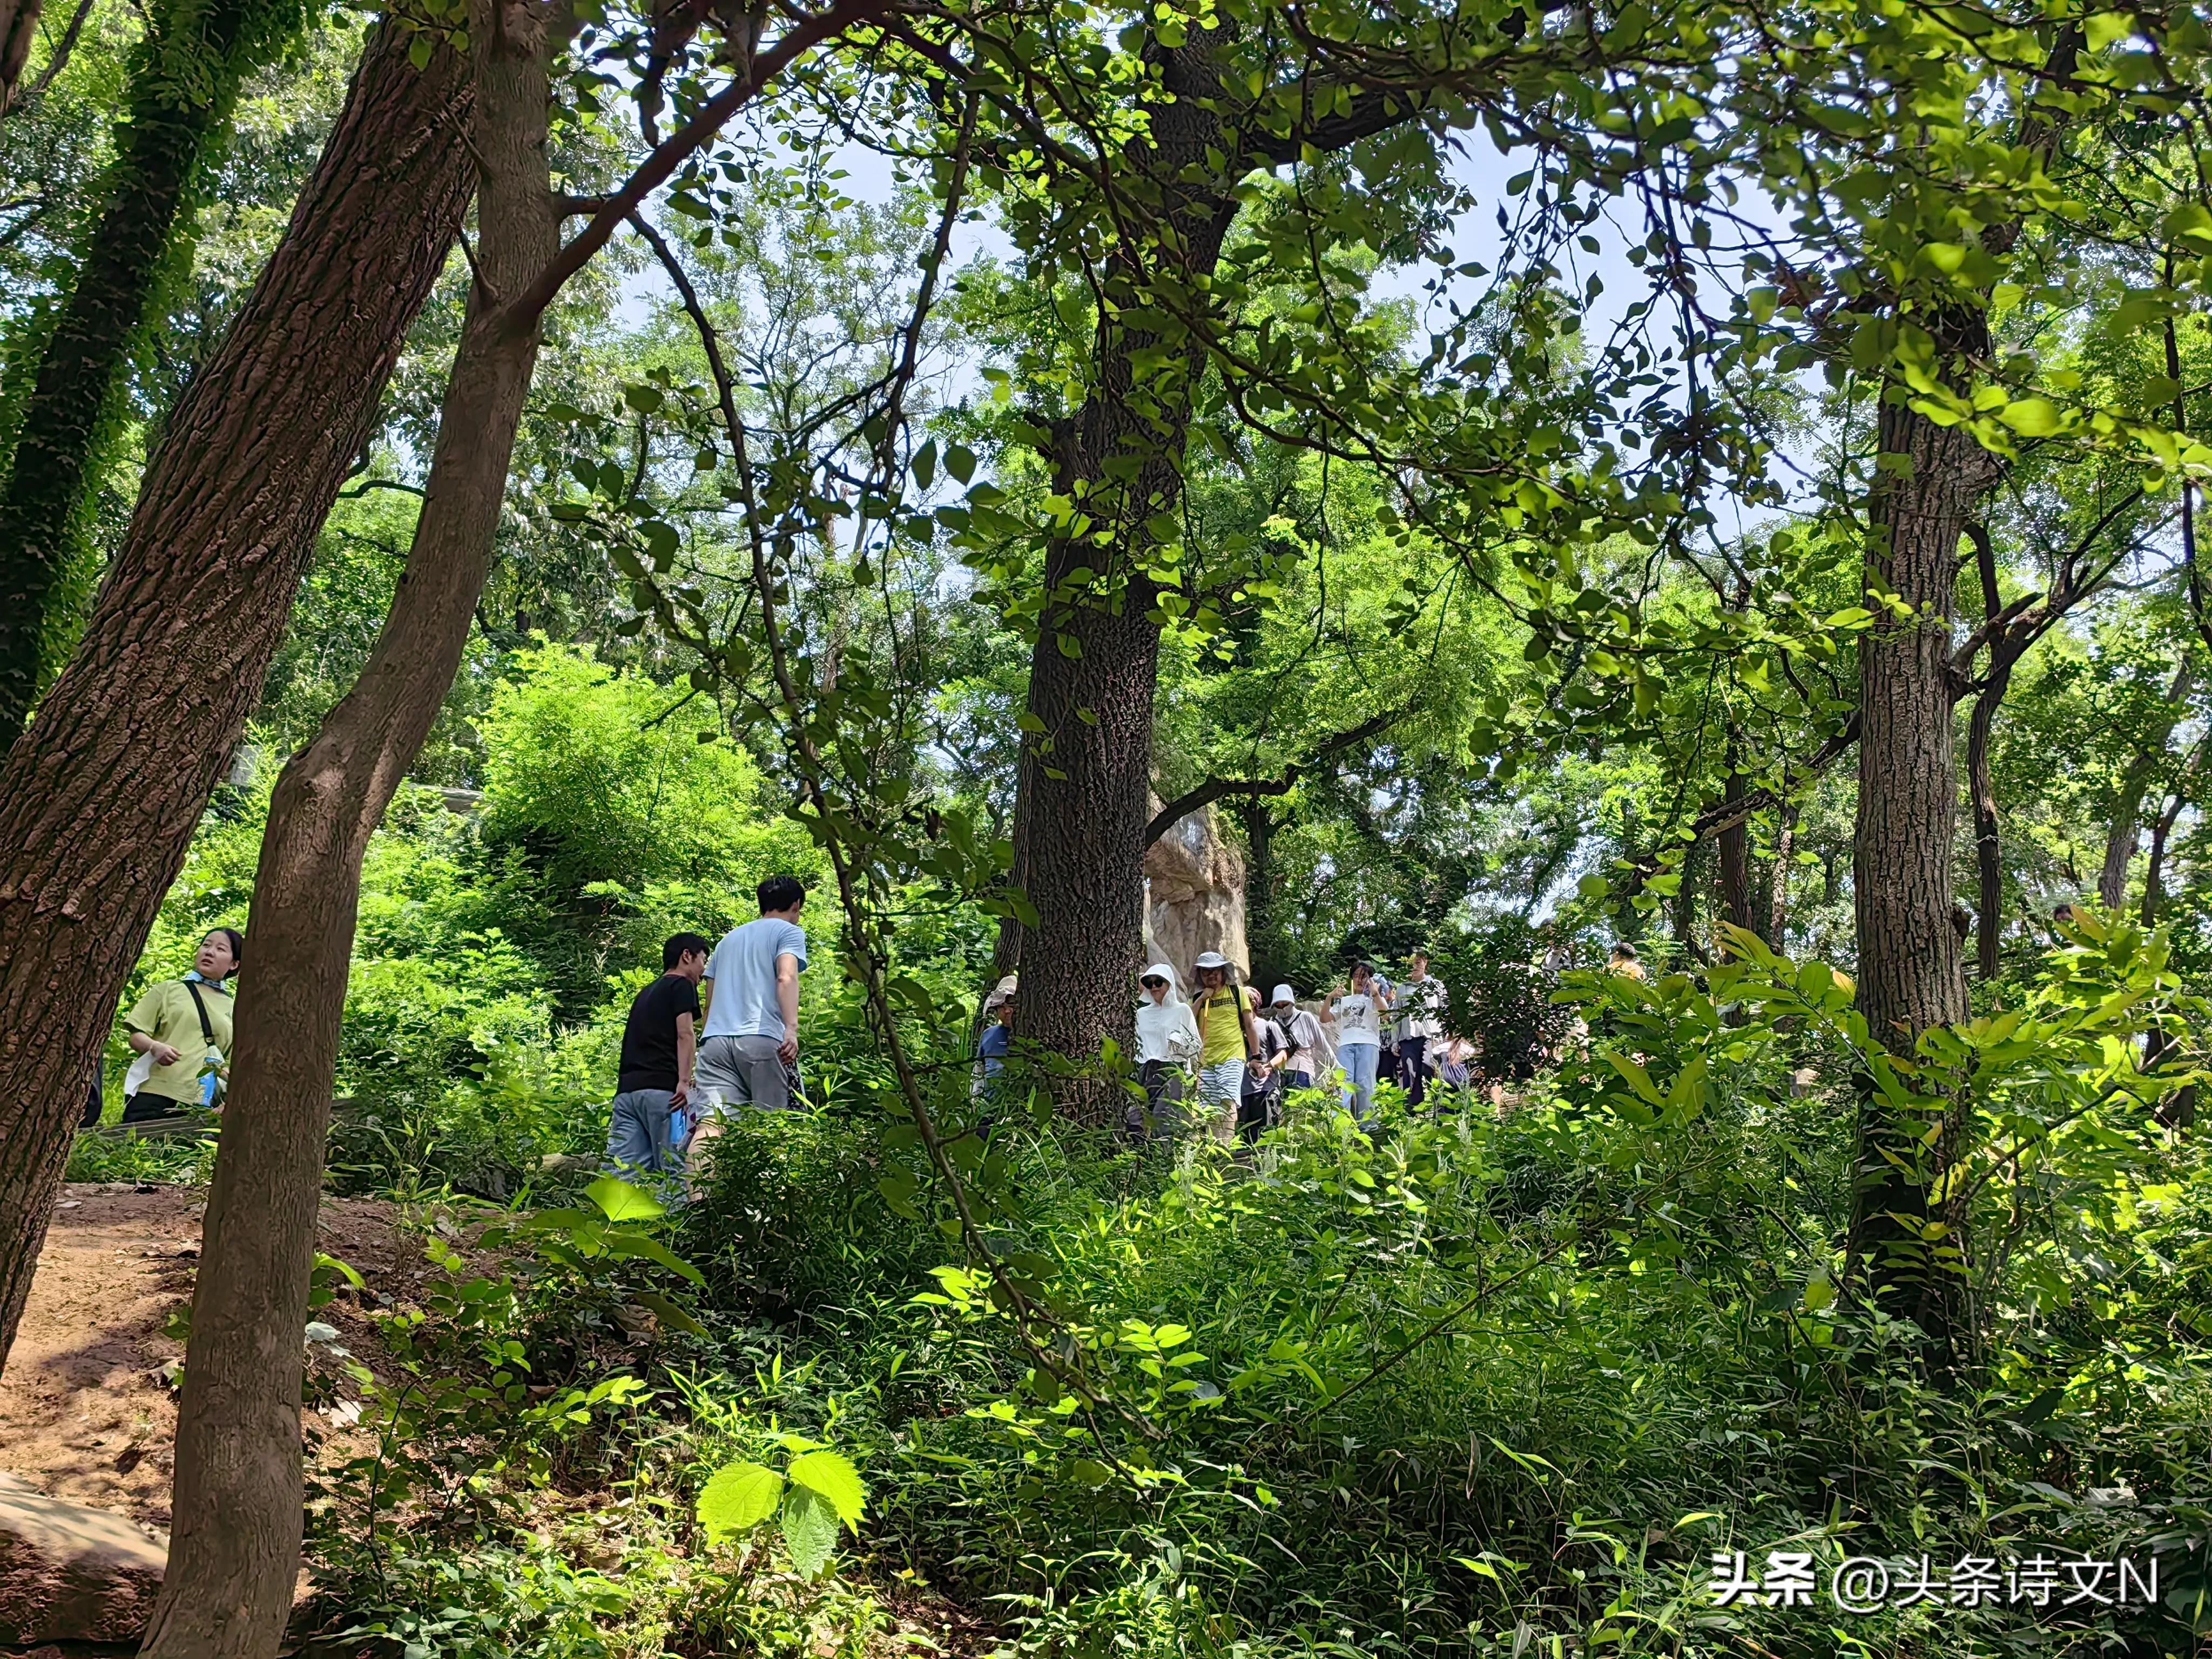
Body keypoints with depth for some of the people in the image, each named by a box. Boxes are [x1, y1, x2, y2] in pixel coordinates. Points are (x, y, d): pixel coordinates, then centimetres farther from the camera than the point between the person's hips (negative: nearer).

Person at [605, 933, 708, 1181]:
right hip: (662, 1087, -7)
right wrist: (685, 1081, -15)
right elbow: (685, 1034, -8)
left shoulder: (646, 993, 30)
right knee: (674, 1169, -9)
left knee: (624, 1168, -4)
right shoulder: (682, 986, 5)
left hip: (626, 1089, 7)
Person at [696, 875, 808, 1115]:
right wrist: (792, 1029, -20)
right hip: (761, 1040, -5)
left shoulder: (728, 939, 31)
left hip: (715, 1041, 5)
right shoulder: (790, 932, 11)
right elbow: (786, 977, -8)